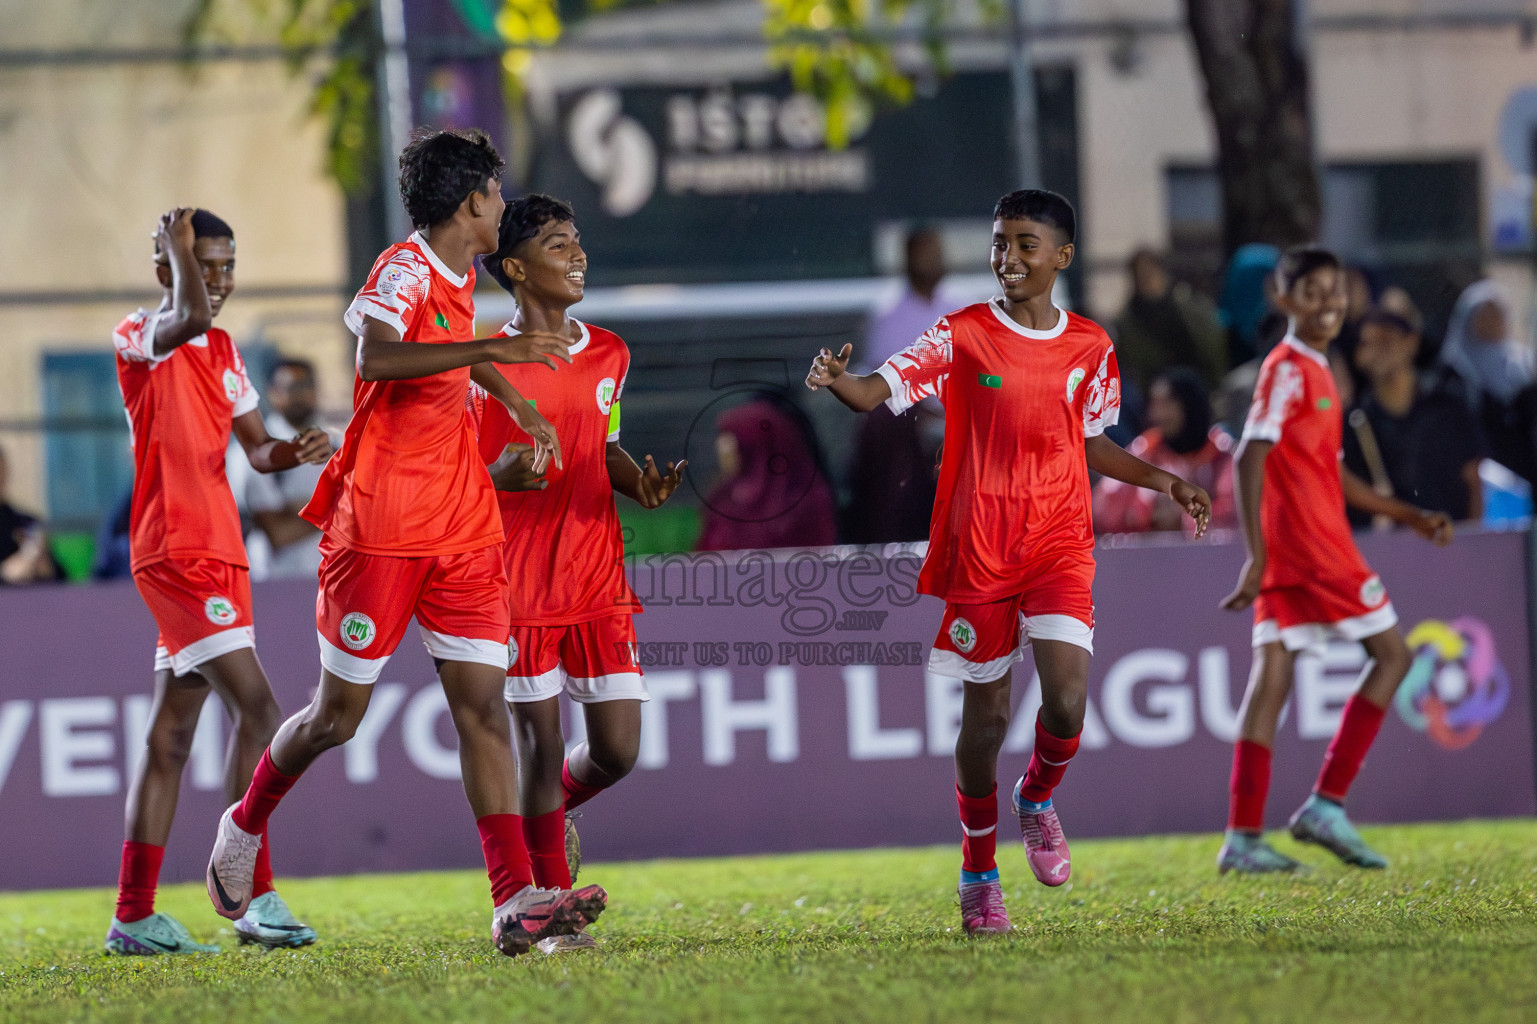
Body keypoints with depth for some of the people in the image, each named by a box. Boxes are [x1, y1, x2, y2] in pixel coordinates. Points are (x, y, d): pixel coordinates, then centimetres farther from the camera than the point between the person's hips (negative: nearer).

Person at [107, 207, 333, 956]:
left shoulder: (222, 351, 17)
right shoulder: (139, 338, -8)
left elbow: (256, 449, 17)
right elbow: (190, 317, -31)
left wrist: (291, 452, -3)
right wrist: (178, 245, -19)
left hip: (217, 554, 9)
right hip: (175, 551, -9)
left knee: (174, 732, 8)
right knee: (256, 709, -16)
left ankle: (133, 915, 9)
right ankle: (255, 898, -14)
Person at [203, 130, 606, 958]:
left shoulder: (460, 278, 16)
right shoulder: (405, 268, -11)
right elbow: (375, 358, -32)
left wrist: (516, 401, 42)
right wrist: (491, 349, -34)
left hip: (461, 531, 7)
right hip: (378, 529, -7)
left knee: (482, 704, -6)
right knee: (340, 713, 2)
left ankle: (515, 899, -16)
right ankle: (245, 825, 30)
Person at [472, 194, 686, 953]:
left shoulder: (608, 355, 10)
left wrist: (640, 483, 2)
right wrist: (499, 477, -25)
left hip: (598, 578, 5)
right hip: (519, 581, -5)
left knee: (617, 750, 0)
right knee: (541, 746, -3)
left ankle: (554, 807, 33)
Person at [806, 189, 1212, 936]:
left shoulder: (1090, 347, 7)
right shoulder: (962, 335, -3)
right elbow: (881, 391, -14)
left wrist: (1162, 481, 11)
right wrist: (838, 382, -35)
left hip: (1060, 545, 2)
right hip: (978, 551, -2)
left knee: (1067, 699, -17)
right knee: (986, 714, 2)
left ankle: (1037, 799, 17)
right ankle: (978, 875, 20)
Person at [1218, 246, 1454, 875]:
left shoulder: (1314, 372, 19)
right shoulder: (1288, 370, -11)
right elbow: (1250, 459, -20)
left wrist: (1411, 517, 26)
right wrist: (1257, 557, -25)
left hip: (1289, 555, 9)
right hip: (1313, 546, -9)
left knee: (1272, 676, 3)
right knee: (1392, 654, 0)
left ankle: (1244, 838, 0)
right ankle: (1326, 806, -4)